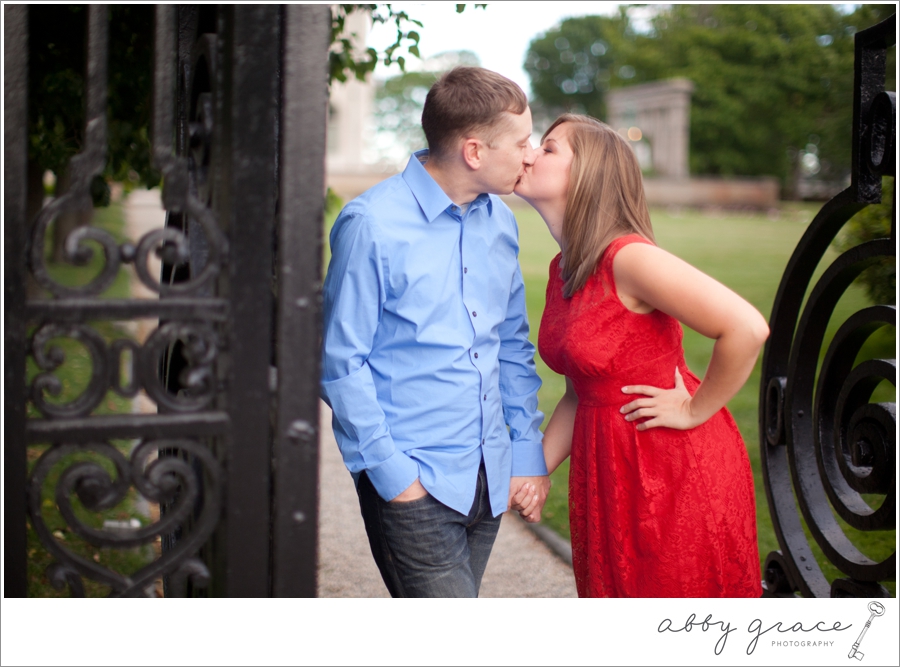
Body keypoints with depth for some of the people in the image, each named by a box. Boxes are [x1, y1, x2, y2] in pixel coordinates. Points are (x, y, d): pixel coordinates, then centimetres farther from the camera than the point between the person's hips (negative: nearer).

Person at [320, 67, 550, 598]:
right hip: (413, 485, -6)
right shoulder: (373, 224, -12)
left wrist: (529, 453, 11)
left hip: (489, 479, 6)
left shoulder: (500, 221, 9)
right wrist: (392, 472, -11)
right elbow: (341, 364, -9)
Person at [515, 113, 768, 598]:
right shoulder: (562, 271, 6)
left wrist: (693, 412, -17)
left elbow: (747, 329, -28)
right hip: (608, 472, 8)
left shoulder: (628, 258, -21)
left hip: (676, 471, -8)